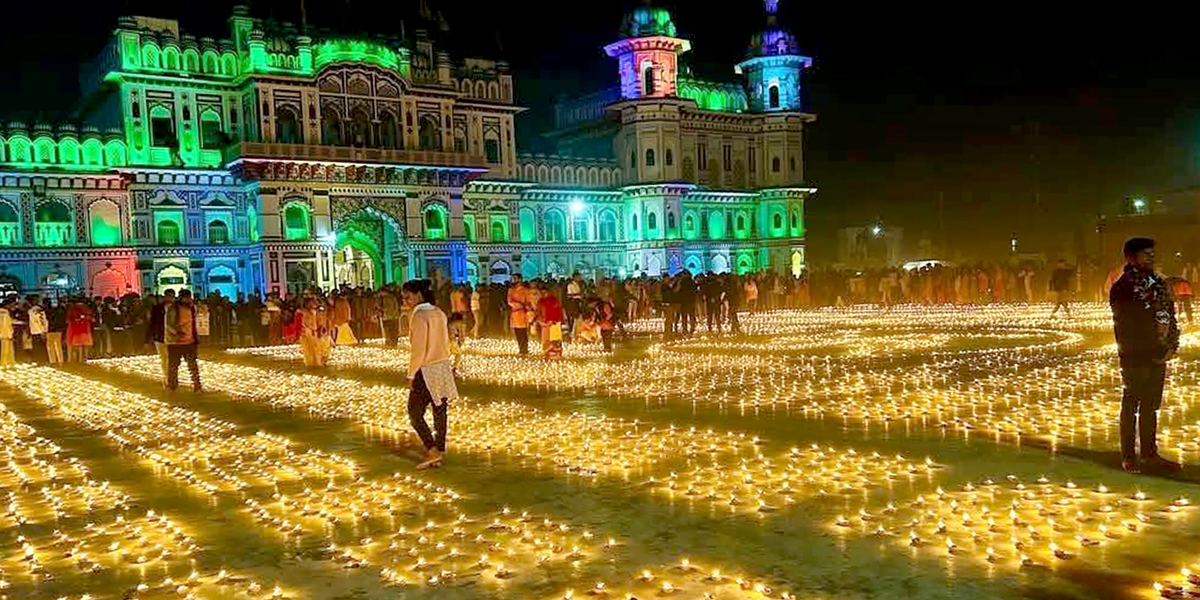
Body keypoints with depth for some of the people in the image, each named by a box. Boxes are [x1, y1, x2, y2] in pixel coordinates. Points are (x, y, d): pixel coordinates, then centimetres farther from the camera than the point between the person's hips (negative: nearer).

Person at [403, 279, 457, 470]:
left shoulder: (419, 316, -16)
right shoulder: (439, 313, 8)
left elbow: (418, 350, -18)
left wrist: (411, 374, -10)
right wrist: (445, 364, 16)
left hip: (427, 370, -8)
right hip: (444, 367, 8)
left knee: (415, 412, 2)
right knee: (440, 412, 11)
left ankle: (432, 450, -4)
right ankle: (440, 451, 16)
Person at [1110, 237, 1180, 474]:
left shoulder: (1158, 283, 11)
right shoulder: (1122, 288, -10)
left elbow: (1170, 315, 11)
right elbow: (1125, 326, -15)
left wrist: (1171, 346, -2)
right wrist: (1153, 351, -14)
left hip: (1158, 355, 6)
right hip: (1135, 357, -6)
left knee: (1151, 406, 13)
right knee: (1131, 406, 1)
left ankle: (1150, 454, 22)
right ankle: (1128, 457, 9)